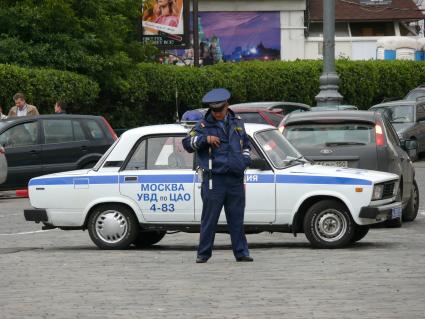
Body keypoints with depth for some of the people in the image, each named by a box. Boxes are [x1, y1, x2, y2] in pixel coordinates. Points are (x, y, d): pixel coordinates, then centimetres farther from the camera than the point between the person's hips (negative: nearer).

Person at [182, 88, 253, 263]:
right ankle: (203, 254, 3)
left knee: (237, 218, 5)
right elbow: (187, 144, -3)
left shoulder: (237, 123, 15)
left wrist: (245, 160, 10)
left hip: (235, 178, 3)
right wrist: (205, 139, -17)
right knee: (209, 219, -2)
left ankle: (241, 252, 8)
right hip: (214, 180, -3)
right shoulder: (204, 125, 3)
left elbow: (246, 145, 28)